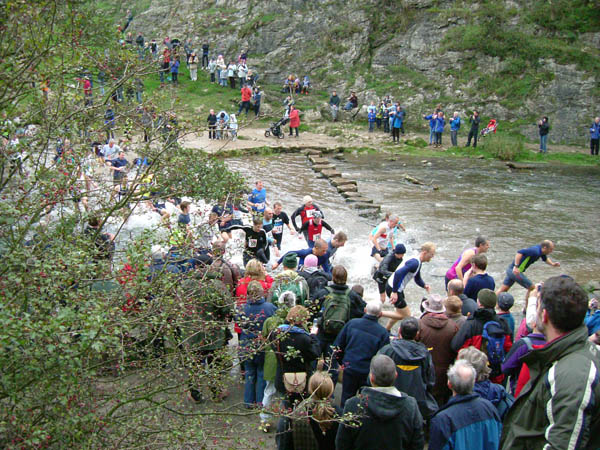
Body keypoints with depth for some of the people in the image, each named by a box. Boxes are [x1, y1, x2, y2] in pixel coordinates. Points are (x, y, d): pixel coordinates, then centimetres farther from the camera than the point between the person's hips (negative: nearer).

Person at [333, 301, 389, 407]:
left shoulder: (352, 323, -4)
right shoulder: (383, 332, -11)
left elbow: (337, 345, 2)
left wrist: (342, 362, 14)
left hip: (349, 369, 2)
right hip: (369, 373, -2)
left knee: (346, 399, 17)